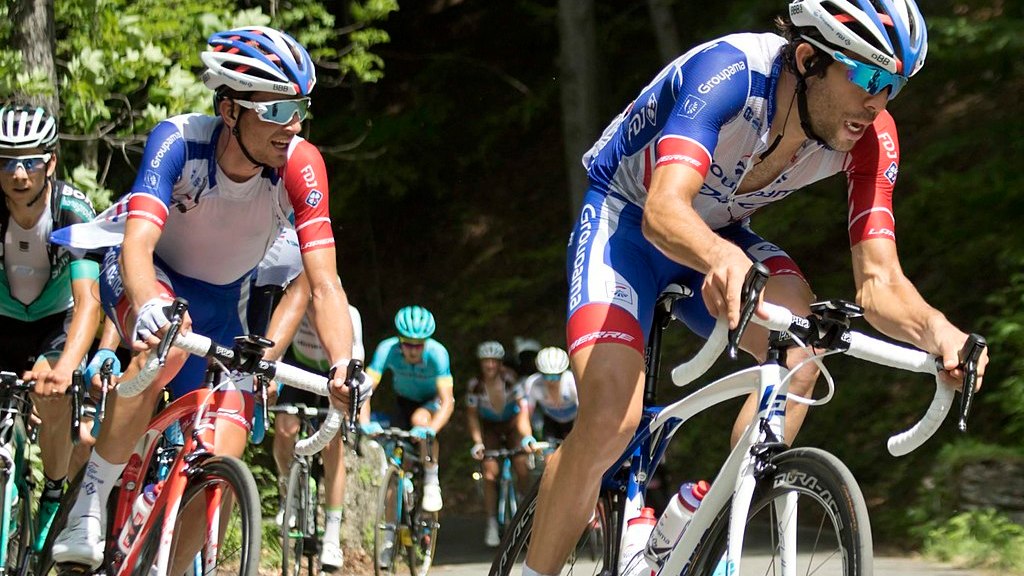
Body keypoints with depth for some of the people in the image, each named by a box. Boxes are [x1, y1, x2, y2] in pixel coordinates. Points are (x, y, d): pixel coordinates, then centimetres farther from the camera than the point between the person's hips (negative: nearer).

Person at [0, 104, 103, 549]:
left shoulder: (73, 211, -29)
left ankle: (54, 498, -3)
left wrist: (65, 366, -55)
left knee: (53, 399, -26)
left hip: (55, 323, -2)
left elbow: (88, 303, -37)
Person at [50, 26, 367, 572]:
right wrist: (150, 307, -66)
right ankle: (89, 508, -23)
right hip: (150, 279, -3)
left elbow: (324, 284, -28)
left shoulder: (301, 165, -25)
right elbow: (136, 245, -44)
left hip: (220, 304, 3)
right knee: (167, 347, -38)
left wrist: (344, 366, -45)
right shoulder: (179, 140, -31)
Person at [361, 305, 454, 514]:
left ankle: (432, 483, -20)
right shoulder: (387, 349, -31)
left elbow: (447, 401, -40)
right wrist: (365, 423, -51)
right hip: (404, 401, 3)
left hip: (433, 400, -3)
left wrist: (431, 429, -57)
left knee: (420, 420, -35)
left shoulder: (437, 353, -34)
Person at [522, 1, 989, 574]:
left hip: (719, 235, 4)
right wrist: (720, 258, -69)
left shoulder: (871, 138, -20)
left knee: (801, 348, -28)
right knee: (612, 419, -24)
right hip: (625, 218, -4)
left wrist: (939, 331, -44)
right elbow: (663, 210, -47)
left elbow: (880, 282, -22)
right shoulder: (729, 71, -35)